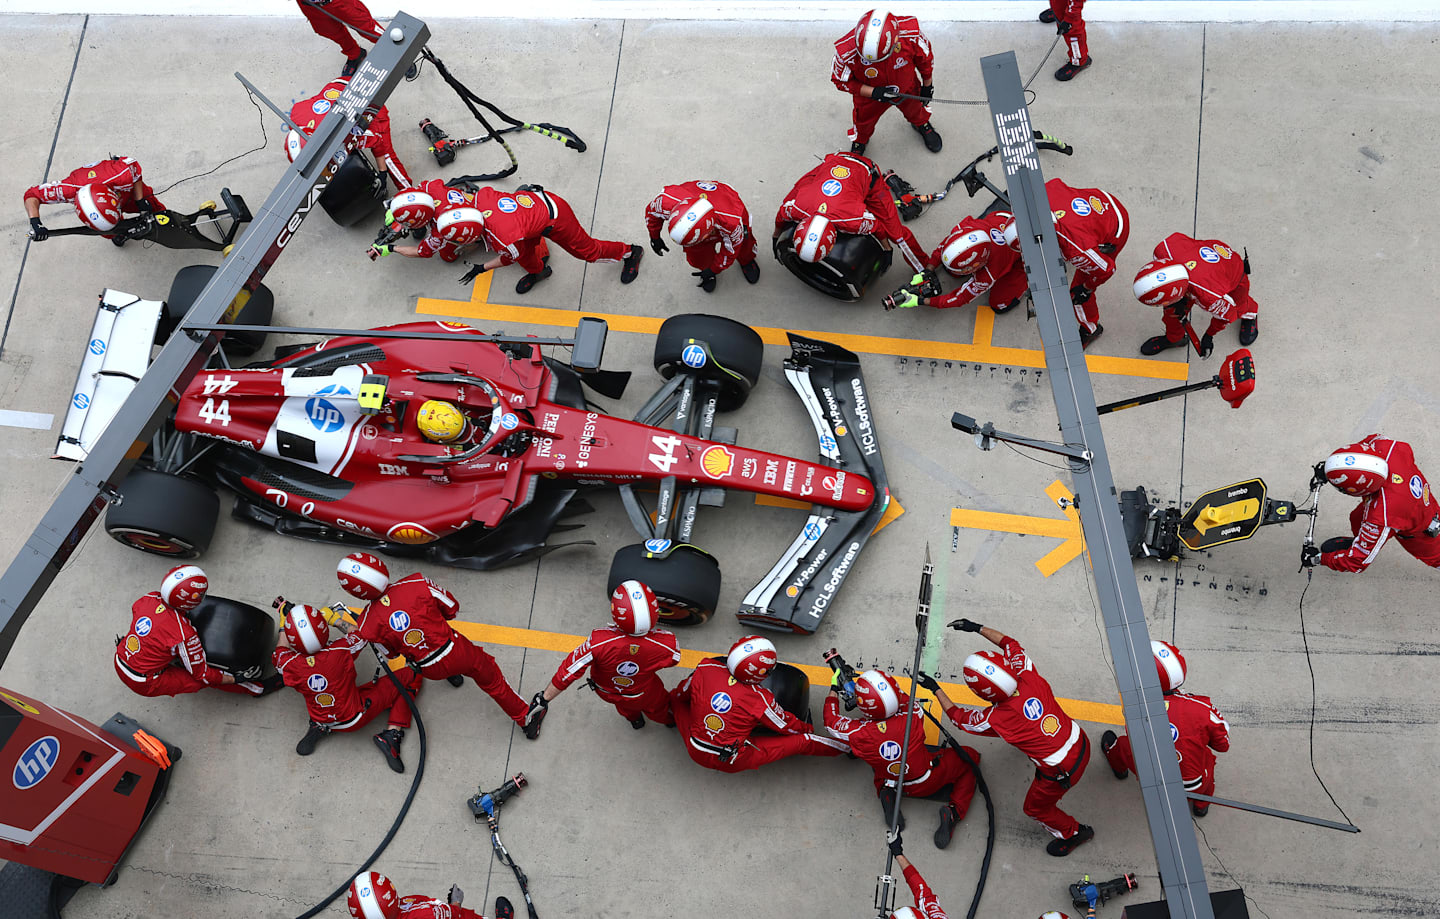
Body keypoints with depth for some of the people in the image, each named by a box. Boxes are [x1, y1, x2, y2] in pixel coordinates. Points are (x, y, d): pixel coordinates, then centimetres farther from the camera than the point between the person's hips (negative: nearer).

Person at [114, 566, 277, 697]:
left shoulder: (150, 598, -14)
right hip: (145, 685, -7)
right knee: (211, 677, -2)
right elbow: (202, 673, -18)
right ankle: (258, 689, 11)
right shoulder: (185, 635, -32)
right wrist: (238, 679, -9)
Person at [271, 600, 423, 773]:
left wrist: (285, 617, 13)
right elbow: (360, 635, -7)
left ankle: (319, 728, 12)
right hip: (356, 718, -4)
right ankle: (390, 736, -3)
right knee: (409, 677, 4)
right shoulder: (340, 651, -31)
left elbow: (279, 654, 4)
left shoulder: (291, 665, -23)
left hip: (321, 718, 4)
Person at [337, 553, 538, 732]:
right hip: (457, 652, -2)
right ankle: (525, 718, 35)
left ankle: (452, 675, 48)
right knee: (491, 678, 23)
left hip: (431, 671, 2)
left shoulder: (368, 623, -17)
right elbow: (453, 608, -4)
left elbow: (389, 653, 3)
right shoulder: (417, 584, -20)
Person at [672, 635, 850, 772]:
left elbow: (681, 694, 6)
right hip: (732, 764, -3)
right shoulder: (760, 699, -23)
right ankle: (849, 747, 14)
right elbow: (787, 726, -4)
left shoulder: (705, 669, -15)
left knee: (676, 699, 24)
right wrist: (809, 730, 17)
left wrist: (671, 698, 30)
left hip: (695, 752, 3)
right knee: (802, 740, 1)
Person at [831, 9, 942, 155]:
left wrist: (927, 85, 2)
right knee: (863, 122, 21)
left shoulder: (911, 35, -39)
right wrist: (873, 93, -32)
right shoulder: (846, 53, -41)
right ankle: (859, 140, 58)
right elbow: (841, 81, -21)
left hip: (907, 89, 1)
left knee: (915, 108, 29)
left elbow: (924, 57, -15)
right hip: (868, 93, -1)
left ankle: (922, 124, 65)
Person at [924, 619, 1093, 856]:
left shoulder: (996, 719, -27)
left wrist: (935, 688, 1)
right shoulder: (1029, 677, -18)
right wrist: (977, 628, 5)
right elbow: (1010, 643, 1)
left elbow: (959, 718, -7)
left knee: (1036, 807, 24)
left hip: (1061, 773, -6)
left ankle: (1074, 832, 44)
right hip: (1081, 745, 6)